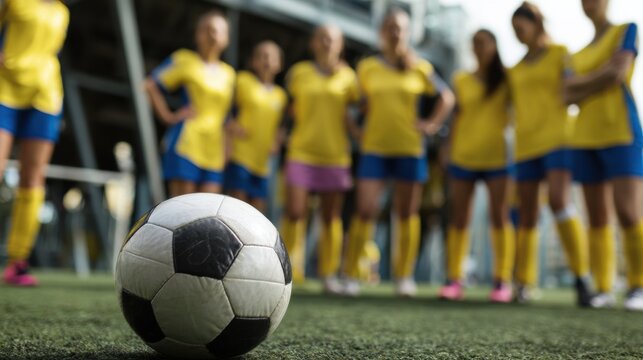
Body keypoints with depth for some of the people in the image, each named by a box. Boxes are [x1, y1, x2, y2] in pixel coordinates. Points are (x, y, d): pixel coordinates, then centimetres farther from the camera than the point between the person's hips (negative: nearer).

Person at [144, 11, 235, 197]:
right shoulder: (184, 60, 1)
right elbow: (150, 85, -1)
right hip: (186, 142, -5)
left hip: (213, 150, 5)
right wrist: (168, 117, -5)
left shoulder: (228, 73, 16)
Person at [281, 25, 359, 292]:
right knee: (295, 212, -10)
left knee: (331, 217, 4)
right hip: (301, 152, -1)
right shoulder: (298, 73, 5)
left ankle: (329, 275, 12)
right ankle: (288, 268, 5)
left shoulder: (347, 76, 6)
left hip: (336, 154, 1)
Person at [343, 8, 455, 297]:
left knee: (406, 213, 4)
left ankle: (404, 277, 13)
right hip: (374, 149, 0)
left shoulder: (420, 68, 5)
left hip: (410, 150, 1)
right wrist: (359, 131, 4)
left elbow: (447, 97, 14)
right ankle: (351, 275, 0)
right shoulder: (367, 67, 6)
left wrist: (432, 125, 3)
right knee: (365, 211, -8)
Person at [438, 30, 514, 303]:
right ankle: (453, 280, 4)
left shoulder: (507, 79, 6)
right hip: (463, 158, 2)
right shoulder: (461, 81, 9)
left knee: (499, 218, -3)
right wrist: (451, 152, 6)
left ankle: (502, 282, -1)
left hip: (497, 158, -1)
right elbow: (457, 119, 10)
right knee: (459, 220, 1)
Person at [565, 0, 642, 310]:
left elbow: (617, 73, -11)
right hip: (586, 140, 6)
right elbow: (570, 94, 11)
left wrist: (580, 86, 0)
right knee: (597, 219, 1)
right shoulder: (580, 55, 22)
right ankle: (603, 291, 3)